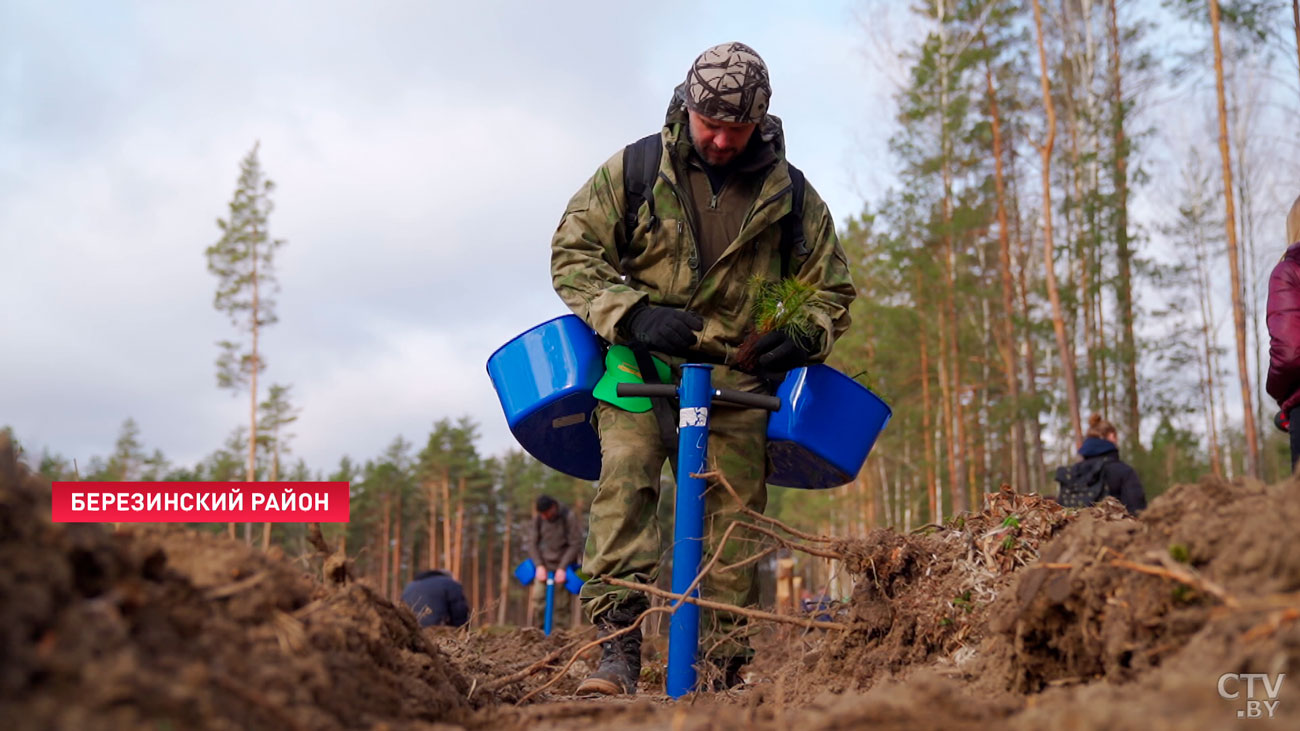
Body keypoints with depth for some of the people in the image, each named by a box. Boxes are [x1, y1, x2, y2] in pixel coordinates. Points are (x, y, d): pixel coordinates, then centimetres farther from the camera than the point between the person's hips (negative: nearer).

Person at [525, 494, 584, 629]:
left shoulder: (569, 517, -14)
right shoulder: (538, 518, -5)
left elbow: (575, 545, -11)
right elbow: (532, 542, 1)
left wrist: (562, 568, -14)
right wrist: (539, 565, -9)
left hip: (562, 564, -2)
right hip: (544, 564, 2)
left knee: (561, 604, -3)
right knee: (538, 597, -11)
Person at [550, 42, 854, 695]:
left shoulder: (790, 195, 5)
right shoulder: (635, 169, 0)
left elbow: (830, 287, 14)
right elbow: (573, 252, -1)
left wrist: (804, 335, -9)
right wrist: (633, 313, -17)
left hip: (737, 383, 2)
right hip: (642, 367, -1)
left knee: (733, 518, 0)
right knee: (624, 474, -23)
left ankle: (729, 667, 13)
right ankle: (618, 644, -23)